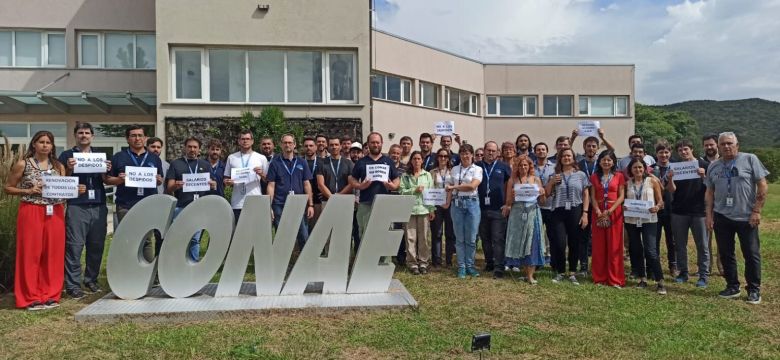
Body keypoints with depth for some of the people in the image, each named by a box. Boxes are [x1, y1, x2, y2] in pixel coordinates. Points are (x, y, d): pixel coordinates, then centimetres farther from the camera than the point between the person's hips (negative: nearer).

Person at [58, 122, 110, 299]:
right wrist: (69, 169, -14)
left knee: (97, 245, 5)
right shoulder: (67, 155, 9)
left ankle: (91, 280, 17)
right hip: (76, 206, -3)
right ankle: (73, 284, -1)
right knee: (74, 246, -6)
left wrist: (106, 171, -4)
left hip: (98, 206, 3)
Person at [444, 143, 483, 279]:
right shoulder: (455, 169, 12)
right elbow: (450, 188, 11)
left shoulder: (477, 169, 2)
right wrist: (448, 202, -2)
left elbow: (472, 186, -12)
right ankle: (461, 267, 10)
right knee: (459, 238, 4)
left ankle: (470, 266, 14)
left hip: (472, 203, -2)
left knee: (471, 238, 1)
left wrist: (453, 187, -7)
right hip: (456, 204, 2)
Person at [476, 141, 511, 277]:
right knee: (485, 238, 11)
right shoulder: (477, 166, 6)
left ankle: (499, 267, -6)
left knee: (498, 239, -6)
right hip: (482, 209, 2)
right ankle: (489, 263, 24)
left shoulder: (503, 167, 4)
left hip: (498, 209, -2)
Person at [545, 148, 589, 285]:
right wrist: (551, 182, -6)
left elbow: (586, 195, 5)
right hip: (559, 212, 1)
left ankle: (572, 273, 16)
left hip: (575, 212, 0)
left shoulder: (581, 175, 6)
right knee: (559, 243, -6)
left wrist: (585, 213, -3)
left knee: (574, 243, 3)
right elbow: (547, 193, 10)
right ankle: (560, 272, 11)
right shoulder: (555, 175, 10)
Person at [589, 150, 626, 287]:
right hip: (598, 213, 2)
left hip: (615, 212, -2)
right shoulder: (595, 177, 10)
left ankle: (615, 279, 4)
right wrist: (598, 211, -12)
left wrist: (610, 211, -14)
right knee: (599, 245, 3)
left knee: (614, 246, -1)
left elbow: (621, 196, -2)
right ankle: (599, 277, 10)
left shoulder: (619, 176, 3)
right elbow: (593, 197, 4)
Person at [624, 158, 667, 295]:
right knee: (636, 250, 9)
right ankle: (642, 279, 22)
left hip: (649, 220, -3)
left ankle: (660, 282, -6)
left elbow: (660, 201, 2)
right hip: (631, 220, 3)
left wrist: (657, 207, -19)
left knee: (650, 251, -11)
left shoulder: (652, 181, 1)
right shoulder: (627, 183, 7)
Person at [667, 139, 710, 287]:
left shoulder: (703, 165, 2)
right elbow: (672, 190, 0)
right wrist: (670, 179, -19)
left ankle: (703, 275, 6)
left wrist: (704, 176, -19)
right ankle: (683, 272, 17)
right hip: (679, 211, 2)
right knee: (680, 244, 8)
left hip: (698, 211, -2)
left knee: (702, 245, 1)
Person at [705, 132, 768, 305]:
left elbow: (763, 186, -5)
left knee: (751, 254, 2)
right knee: (726, 254, 9)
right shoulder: (714, 166, 9)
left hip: (746, 217, -4)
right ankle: (732, 287, 22)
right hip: (722, 217, 4)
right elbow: (710, 192, 13)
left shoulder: (750, 159, -3)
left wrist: (756, 211, -10)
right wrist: (709, 214, 5)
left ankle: (754, 290, 14)